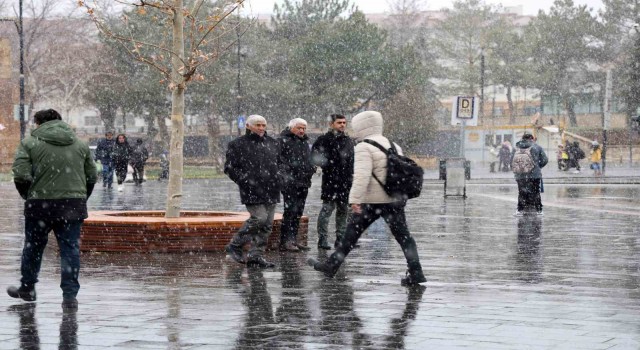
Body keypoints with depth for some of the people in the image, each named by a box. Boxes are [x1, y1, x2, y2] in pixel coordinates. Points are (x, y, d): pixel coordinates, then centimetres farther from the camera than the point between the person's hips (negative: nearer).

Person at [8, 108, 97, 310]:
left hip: (40, 204, -2)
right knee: (70, 249, 4)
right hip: (73, 204, 2)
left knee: (33, 247, 16)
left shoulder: (29, 144, -1)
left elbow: (21, 176, -10)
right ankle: (70, 295, -1)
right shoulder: (80, 145, 11)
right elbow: (92, 177, 11)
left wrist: (28, 196, 7)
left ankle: (27, 288, 30)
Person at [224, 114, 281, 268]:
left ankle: (256, 255, 10)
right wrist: (245, 181, -12)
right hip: (252, 192, -7)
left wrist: (278, 178, 13)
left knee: (267, 224, 3)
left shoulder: (272, 143, 16)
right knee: (259, 218, -17)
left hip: (270, 191, 7)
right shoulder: (238, 144, -2)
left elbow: (280, 163, 30)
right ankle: (234, 246, -2)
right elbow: (229, 167, -3)